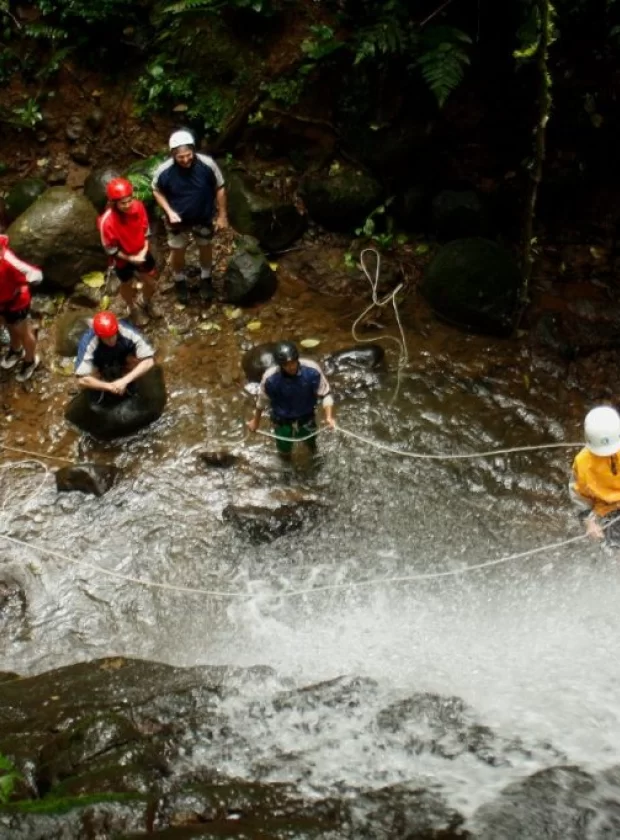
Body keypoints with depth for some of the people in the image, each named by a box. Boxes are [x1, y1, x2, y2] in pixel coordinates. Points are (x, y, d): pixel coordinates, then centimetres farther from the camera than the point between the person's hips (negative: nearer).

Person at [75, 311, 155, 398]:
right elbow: (82, 379, -38)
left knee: (137, 360, -26)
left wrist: (124, 380, -41)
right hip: (101, 365, -1)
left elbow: (149, 361, -35)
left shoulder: (128, 333, -37)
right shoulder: (88, 343, -38)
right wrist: (110, 386, -43)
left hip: (122, 358, 1)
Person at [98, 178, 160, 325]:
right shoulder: (107, 221, -36)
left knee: (151, 280, 23)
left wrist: (144, 250, -15)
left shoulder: (138, 206, -24)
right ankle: (133, 310, 54)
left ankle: (148, 304, 56)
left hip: (141, 253, 4)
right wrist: (130, 259, -20)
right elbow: (110, 249, -22)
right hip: (122, 259, -4)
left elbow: (145, 229, -5)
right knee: (127, 284, 24)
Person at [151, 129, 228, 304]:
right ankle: (180, 280, 51)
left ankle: (206, 279, 53)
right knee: (177, 251, 20)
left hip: (204, 217, 1)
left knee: (205, 247, 25)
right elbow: (157, 191, -8)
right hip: (177, 219, 0)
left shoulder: (207, 164, -29)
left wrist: (222, 215, -7)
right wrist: (169, 212, -20)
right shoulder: (164, 171, -28)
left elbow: (220, 189, -12)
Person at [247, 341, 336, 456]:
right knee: (284, 450, 24)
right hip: (282, 420, -1)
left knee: (310, 442, 30)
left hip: (306, 417, 1)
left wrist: (329, 417, -35)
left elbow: (325, 394, -19)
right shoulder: (270, 378, -33)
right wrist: (255, 421, 4)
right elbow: (262, 400, -12)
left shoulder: (312, 370, -33)